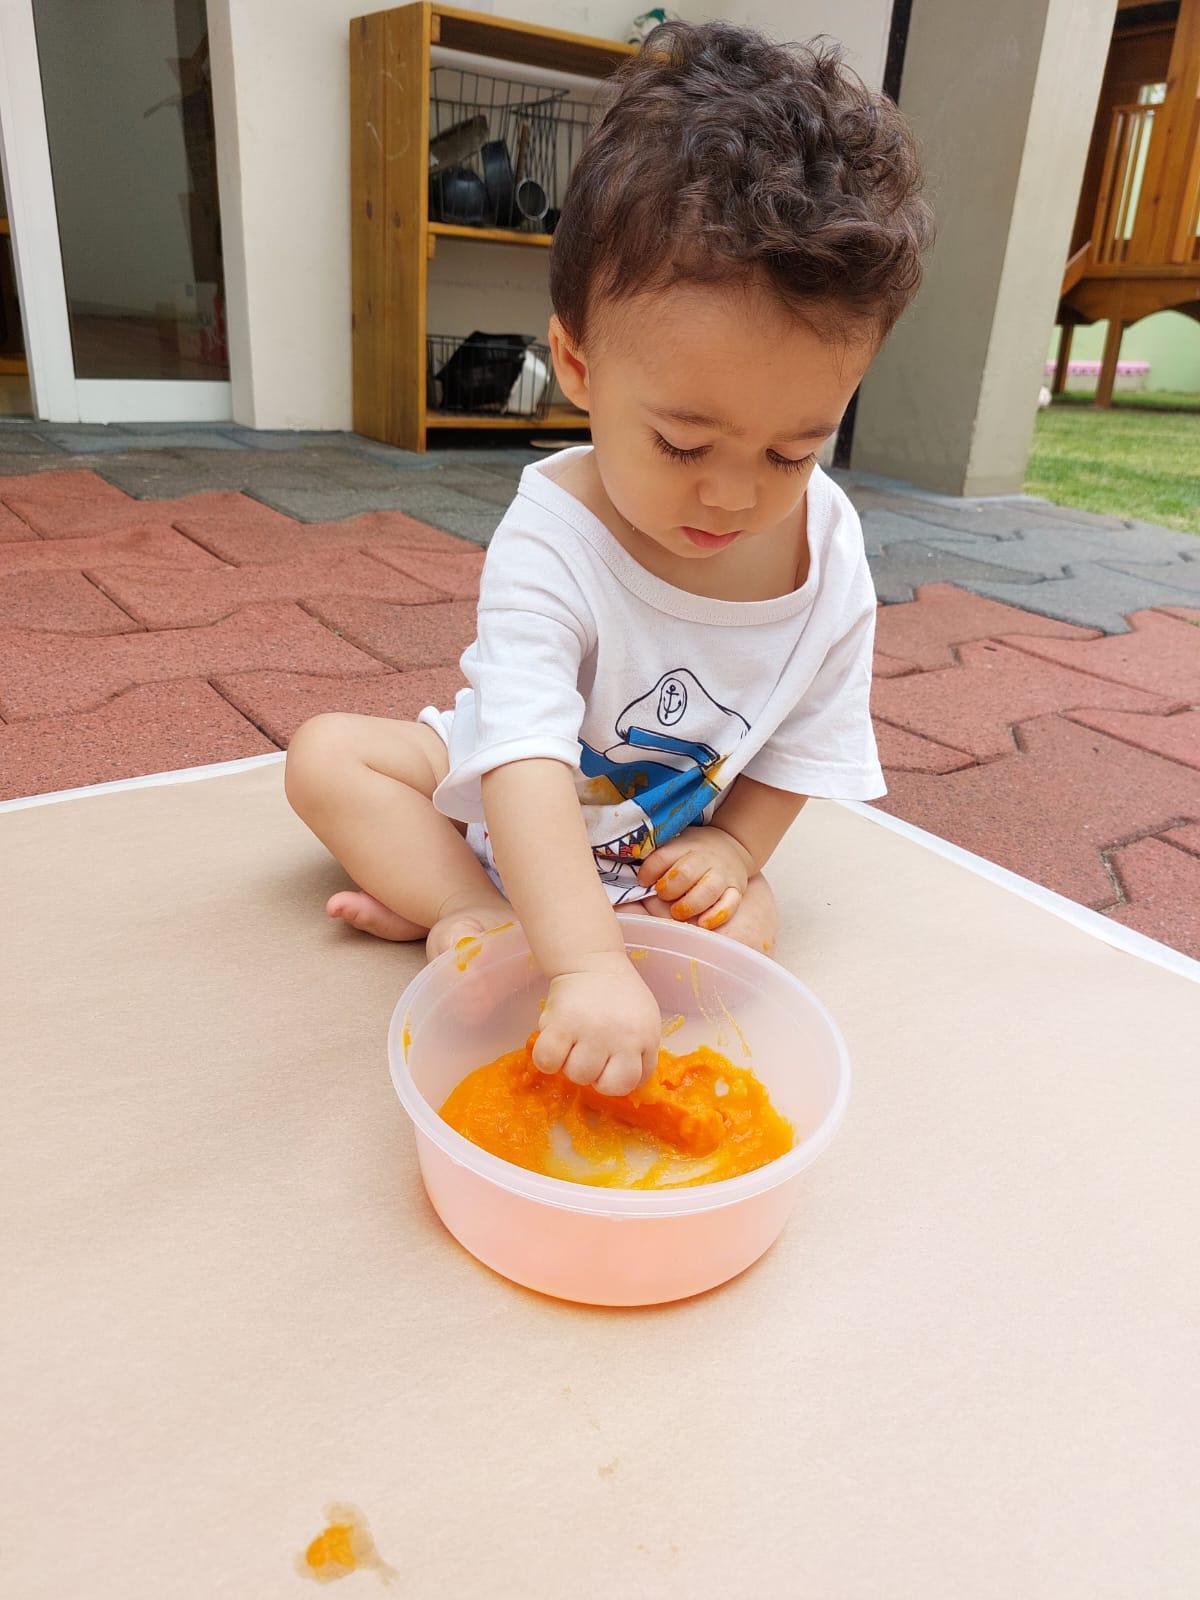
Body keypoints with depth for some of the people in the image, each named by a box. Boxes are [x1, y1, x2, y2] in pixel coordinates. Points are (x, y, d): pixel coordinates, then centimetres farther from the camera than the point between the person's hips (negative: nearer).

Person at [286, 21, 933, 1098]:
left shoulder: (829, 548, -18)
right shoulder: (551, 541, -31)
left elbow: (811, 741, -5)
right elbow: (527, 759, -42)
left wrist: (734, 846, -18)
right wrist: (585, 961, -52)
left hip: (667, 843, 2)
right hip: (503, 798, -1)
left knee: (748, 929, -25)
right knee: (326, 752, -14)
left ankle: (445, 913, -20)